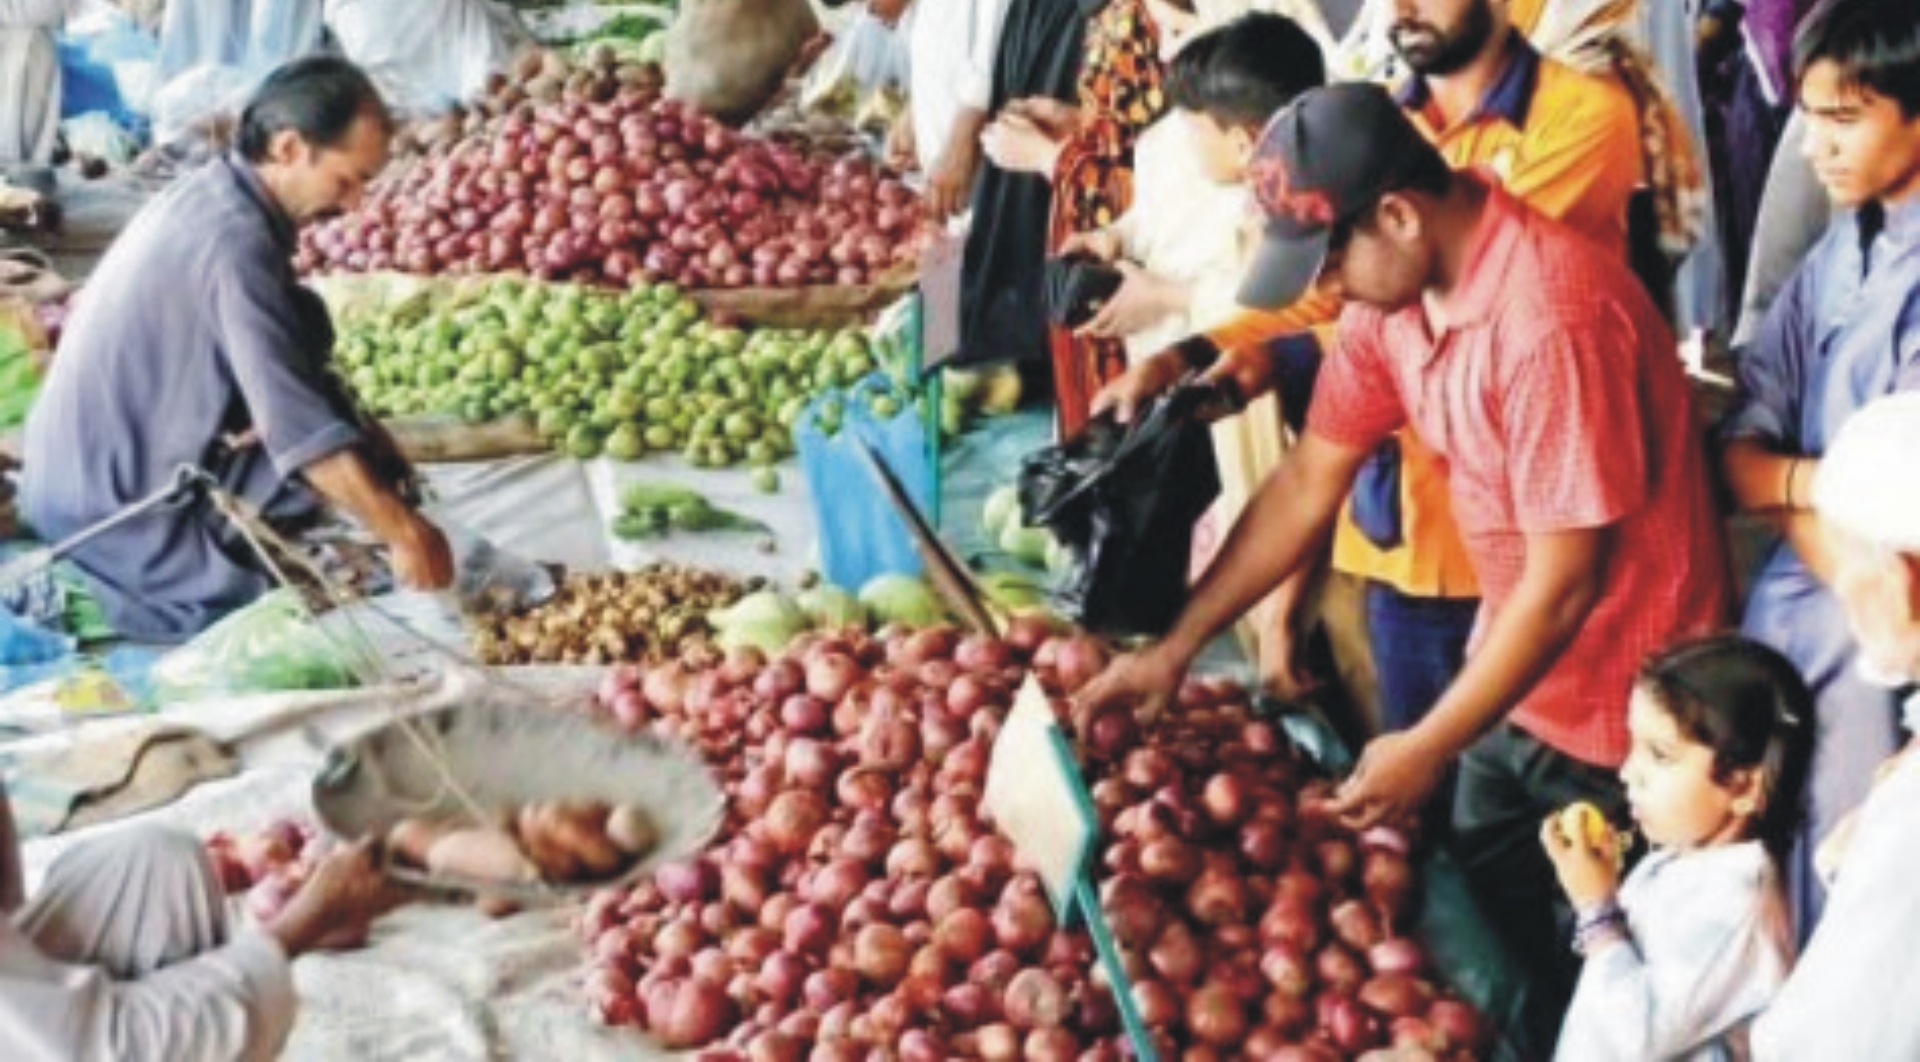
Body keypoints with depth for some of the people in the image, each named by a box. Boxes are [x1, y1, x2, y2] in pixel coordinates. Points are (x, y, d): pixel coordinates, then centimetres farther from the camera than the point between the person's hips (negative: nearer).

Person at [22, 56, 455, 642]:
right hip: (111, 505, -9)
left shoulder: (210, 195, 6)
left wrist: (352, 435, 0)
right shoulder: (235, 239, -24)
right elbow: (302, 429, -28)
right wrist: (403, 533, -24)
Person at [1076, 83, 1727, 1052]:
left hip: (1618, 714, -8)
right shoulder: (1390, 294, -4)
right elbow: (1306, 485, 5)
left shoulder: (1550, 320, -30)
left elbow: (1563, 585, -25)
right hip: (1512, 678, 8)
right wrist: (1172, 651, 4)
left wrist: (1427, 750, -17)